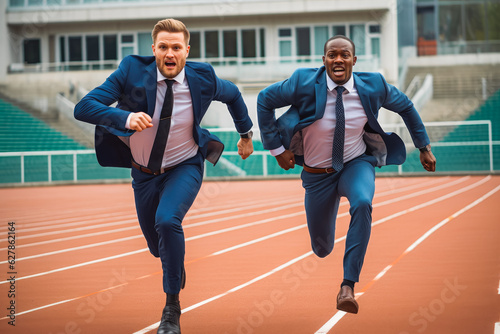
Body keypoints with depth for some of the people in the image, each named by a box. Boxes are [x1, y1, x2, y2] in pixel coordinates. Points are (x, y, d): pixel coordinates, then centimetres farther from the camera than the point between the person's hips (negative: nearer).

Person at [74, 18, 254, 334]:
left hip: (185, 168, -2)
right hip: (144, 173, 2)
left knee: (167, 221, -30)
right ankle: (177, 267, 57)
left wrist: (246, 134, 15)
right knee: (158, 246, 17)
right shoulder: (132, 71, -21)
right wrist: (126, 118, -45)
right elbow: (83, 107, -28)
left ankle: (172, 308, -15)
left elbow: (232, 94, 6)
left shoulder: (202, 78, -18)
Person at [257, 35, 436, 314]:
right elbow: (264, 100, -7)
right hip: (318, 174, 0)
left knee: (362, 204, -36)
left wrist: (424, 146, 9)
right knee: (322, 250, 11)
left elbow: (405, 106, 5)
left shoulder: (372, 86, -13)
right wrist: (277, 148, -9)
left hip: (357, 164, 0)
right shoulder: (305, 83, -19)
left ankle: (348, 286, -34)